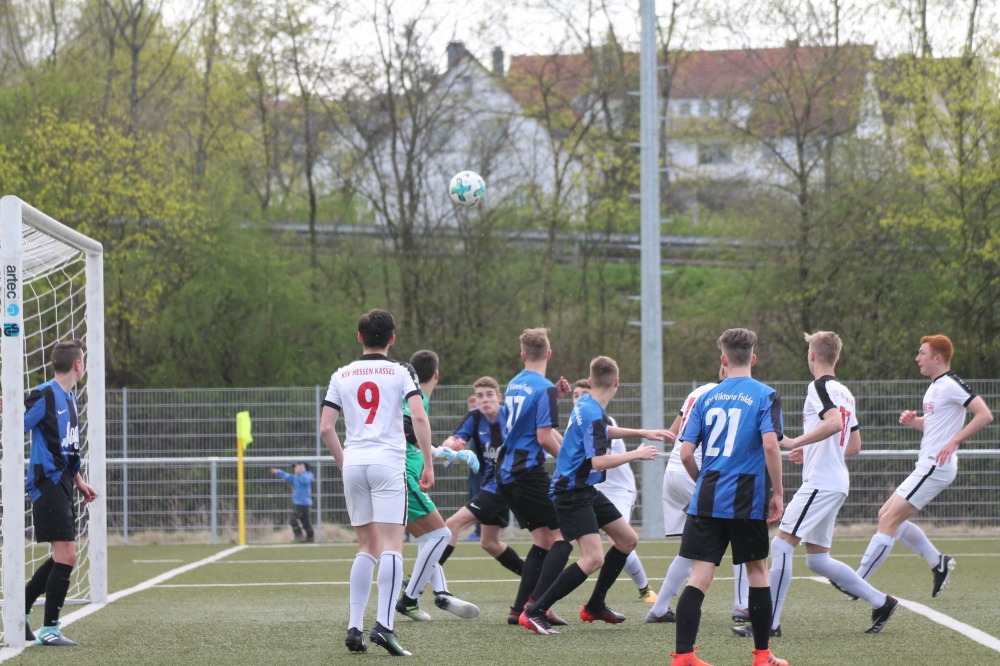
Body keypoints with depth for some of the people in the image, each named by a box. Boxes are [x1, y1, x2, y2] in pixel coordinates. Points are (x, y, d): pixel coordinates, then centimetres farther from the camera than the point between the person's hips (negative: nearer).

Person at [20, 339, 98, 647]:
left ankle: (21, 607, 24)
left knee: (63, 557, 13)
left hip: (61, 484, 10)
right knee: (66, 555, -11)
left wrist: (79, 482, 26)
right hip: (47, 483, -10)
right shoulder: (45, 395, -12)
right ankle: (49, 629, -4)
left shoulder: (69, 397, 17)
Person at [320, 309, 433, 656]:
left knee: (367, 547, 13)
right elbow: (419, 419, -10)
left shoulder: (341, 376, 11)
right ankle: (383, 624, -21)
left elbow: (326, 428, 6)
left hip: (353, 463, 4)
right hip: (388, 462, -4)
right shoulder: (401, 372, 2)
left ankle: (354, 627, 7)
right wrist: (428, 465, -4)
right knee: (391, 545, -7)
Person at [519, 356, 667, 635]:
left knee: (628, 539, 16)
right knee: (594, 558, -20)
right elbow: (599, 461, -29)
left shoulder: (587, 404, 9)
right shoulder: (593, 415, -21)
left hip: (586, 491, 10)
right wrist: (637, 454, -16)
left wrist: (642, 433, 34)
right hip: (572, 493, -10)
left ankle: (595, 606, 26)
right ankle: (535, 612, -17)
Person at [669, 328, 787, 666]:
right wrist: (777, 493, -8)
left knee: (700, 576, -1)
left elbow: (685, 453, 3)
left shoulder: (706, 398, 8)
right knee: (757, 571, 13)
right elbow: (770, 444, -16)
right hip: (747, 500, -2)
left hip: (707, 499, 2)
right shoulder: (765, 396, -2)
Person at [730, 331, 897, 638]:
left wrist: (794, 442, -26)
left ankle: (769, 622, -12)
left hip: (820, 483, -10)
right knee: (817, 559, 13)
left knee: (781, 544, -10)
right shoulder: (844, 392, 19)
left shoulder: (820, 386, -9)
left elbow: (834, 422, -28)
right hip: (836, 483, 10)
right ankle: (880, 601, 16)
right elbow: (854, 446, 23)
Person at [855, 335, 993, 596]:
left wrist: (954, 441, -26)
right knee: (886, 515, 12)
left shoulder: (951, 385, -14)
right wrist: (912, 420, 7)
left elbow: (985, 415, -21)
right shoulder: (935, 386, 16)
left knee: (889, 520, -10)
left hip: (935, 467, -10)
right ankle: (938, 563, 14)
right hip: (927, 467, 10)